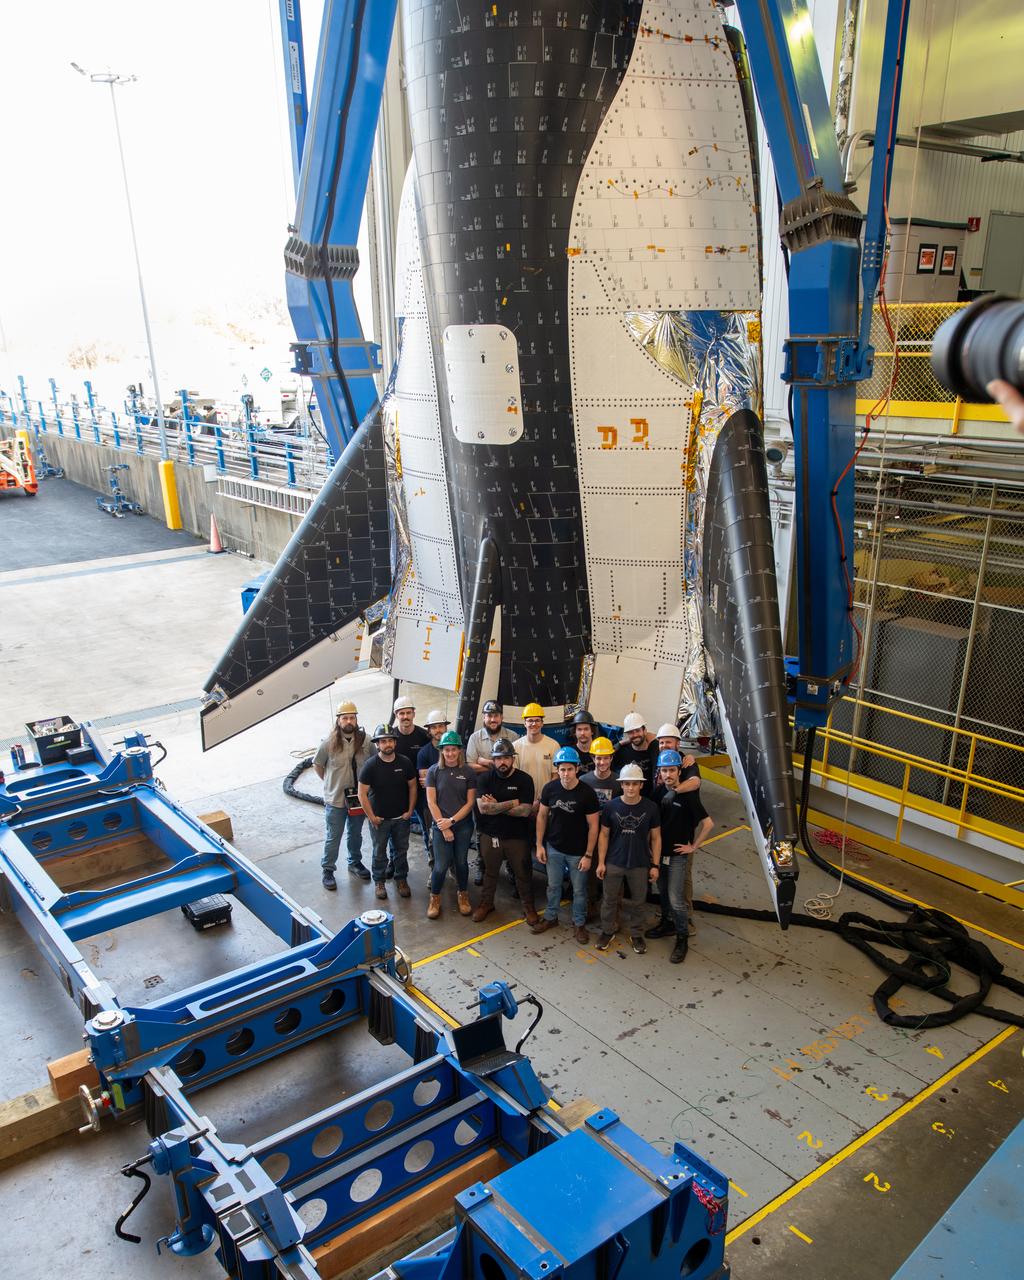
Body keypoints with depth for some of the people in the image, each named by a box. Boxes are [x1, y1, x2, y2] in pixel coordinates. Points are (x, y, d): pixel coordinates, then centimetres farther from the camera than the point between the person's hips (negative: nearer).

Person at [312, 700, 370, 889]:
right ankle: (327, 870, 26)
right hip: (335, 799, -2)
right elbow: (317, 765, 0)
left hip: (358, 797, 3)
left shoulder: (365, 741, -10)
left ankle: (355, 863, 42)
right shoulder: (329, 743, -14)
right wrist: (331, 782, 0)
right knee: (333, 838, 9)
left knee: (356, 834, 22)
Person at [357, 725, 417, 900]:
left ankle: (401, 879, 32)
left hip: (401, 817, 2)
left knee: (401, 850, 14)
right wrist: (371, 817, -11)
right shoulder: (370, 766, -15)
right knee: (380, 851, 12)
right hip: (379, 819, -2)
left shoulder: (404, 762, -8)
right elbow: (362, 794, -11)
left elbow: (412, 786, 2)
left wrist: (410, 810, -2)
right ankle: (379, 881, 29)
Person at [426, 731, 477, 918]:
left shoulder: (468, 772, -2)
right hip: (441, 826, -1)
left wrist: (452, 820, -12)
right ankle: (435, 899, 19)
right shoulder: (434, 771, -4)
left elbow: (470, 802, -2)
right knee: (441, 866, -3)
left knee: (461, 862, 11)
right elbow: (431, 802, -6)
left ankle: (463, 895, 33)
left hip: (464, 825, 1)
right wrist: (444, 828, -9)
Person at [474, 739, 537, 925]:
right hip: (490, 835, 2)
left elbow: (525, 811, -20)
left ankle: (528, 906, 31)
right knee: (490, 872, 19)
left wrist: (496, 806, -17)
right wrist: (512, 802, -20)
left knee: (523, 873, 11)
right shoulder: (484, 778, -7)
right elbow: (482, 807, -19)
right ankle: (486, 903, 38)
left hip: (517, 837, -2)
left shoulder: (524, 779, -12)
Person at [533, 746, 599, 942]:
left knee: (579, 890, 11)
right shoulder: (550, 788, -10)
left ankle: (579, 924, 30)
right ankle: (551, 917, 38)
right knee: (553, 886, 18)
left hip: (578, 851, -2)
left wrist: (588, 855, -12)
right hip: (554, 848, 3)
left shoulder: (587, 793, -19)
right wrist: (539, 845, 1)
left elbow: (593, 825, -12)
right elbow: (542, 816, 2)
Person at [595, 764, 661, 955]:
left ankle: (635, 934, 34)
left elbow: (655, 838, -1)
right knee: (610, 900, 13)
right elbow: (604, 835, -2)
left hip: (640, 864, 0)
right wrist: (601, 862, -3)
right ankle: (607, 931, 33)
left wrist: (655, 865, -2)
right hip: (614, 863, 0)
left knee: (637, 901, 14)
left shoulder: (649, 808, -9)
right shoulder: (611, 806, -9)